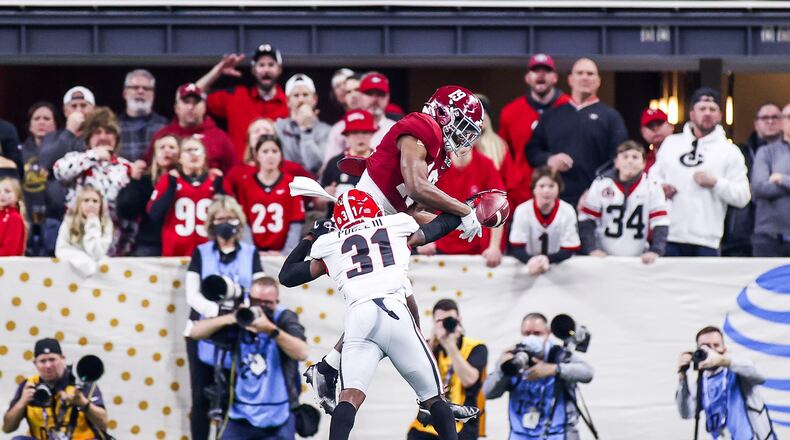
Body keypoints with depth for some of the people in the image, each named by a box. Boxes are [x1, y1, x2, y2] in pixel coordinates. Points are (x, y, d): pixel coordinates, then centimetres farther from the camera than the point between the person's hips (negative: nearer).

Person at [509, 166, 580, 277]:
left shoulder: (567, 211, -9)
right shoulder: (522, 210, -10)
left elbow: (567, 252, -9)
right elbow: (517, 250, -12)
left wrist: (547, 259, -28)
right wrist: (532, 261, -32)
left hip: (560, 266, 1)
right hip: (530, 265, -1)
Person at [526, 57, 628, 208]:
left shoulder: (610, 116, 9)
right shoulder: (551, 116, 18)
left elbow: (618, 160, 1)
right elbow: (532, 150, 18)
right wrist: (548, 160, -5)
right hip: (555, 201, 2)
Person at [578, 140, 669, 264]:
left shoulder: (652, 187, -2)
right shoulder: (601, 184, -3)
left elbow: (660, 223, -4)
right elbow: (586, 219, 0)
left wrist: (655, 251, -17)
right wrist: (592, 249, -11)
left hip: (639, 259, 0)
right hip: (605, 258, 0)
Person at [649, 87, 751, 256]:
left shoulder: (730, 152, 5)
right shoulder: (670, 143, 16)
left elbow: (743, 196, 0)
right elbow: (654, 174, 25)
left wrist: (715, 183, -14)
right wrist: (659, 187, 2)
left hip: (705, 242, -3)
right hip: (668, 237, 3)